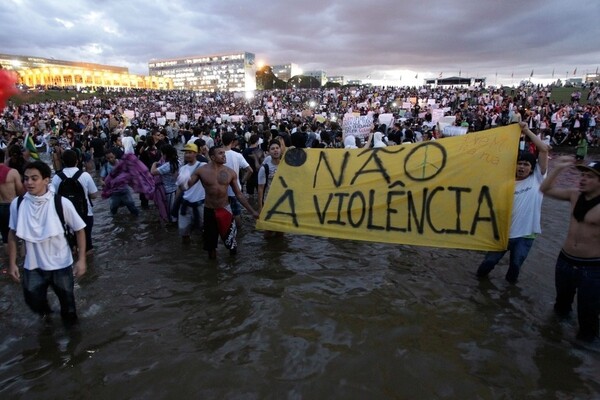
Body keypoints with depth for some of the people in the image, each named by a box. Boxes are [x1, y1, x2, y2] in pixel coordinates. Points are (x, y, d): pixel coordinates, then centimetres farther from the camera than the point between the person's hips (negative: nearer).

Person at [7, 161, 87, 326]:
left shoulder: (62, 203, -20)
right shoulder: (17, 204, -11)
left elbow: (79, 230, -10)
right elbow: (13, 234, 2)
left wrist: (81, 260, -14)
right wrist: (12, 263, 2)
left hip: (61, 264, -2)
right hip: (32, 265, 2)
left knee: (67, 300, 16)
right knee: (34, 302, 17)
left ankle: (69, 323, 47)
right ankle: (45, 311, 54)